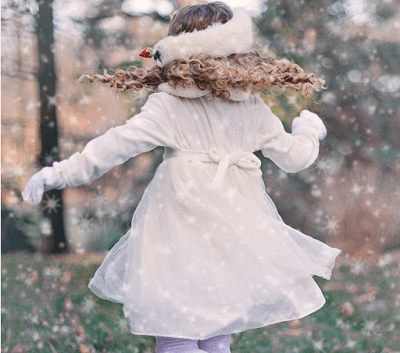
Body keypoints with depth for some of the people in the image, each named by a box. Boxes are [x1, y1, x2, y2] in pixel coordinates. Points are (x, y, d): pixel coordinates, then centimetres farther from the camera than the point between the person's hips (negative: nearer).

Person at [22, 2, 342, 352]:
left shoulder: (167, 106, -8)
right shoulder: (253, 108, 6)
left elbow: (117, 144, -13)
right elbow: (294, 156, 13)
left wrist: (63, 173, -7)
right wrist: (309, 129, 35)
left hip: (183, 231, -5)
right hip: (237, 228, 5)